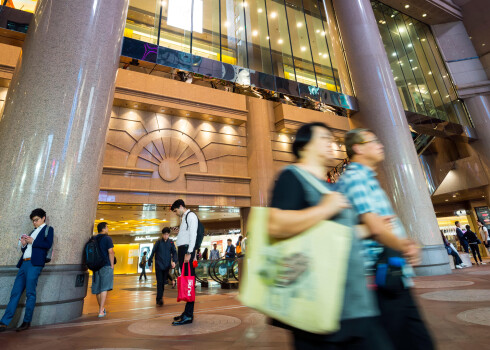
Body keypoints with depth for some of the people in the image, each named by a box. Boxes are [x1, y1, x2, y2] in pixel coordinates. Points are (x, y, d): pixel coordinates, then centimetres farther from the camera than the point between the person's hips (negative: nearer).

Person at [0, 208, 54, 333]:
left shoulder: (48, 229, 6)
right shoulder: (32, 232, 26)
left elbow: (48, 245, -9)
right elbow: (25, 250, 25)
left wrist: (32, 241, -10)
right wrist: (23, 244, 5)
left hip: (34, 264, -7)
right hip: (24, 264, 7)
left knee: (30, 293, -4)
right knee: (15, 292, 4)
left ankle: (27, 322, 4)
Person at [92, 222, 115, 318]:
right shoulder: (107, 238, -8)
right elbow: (110, 252, -14)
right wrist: (112, 264, -7)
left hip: (96, 266, 6)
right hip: (106, 266, -6)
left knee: (98, 288, 15)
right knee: (104, 288, -3)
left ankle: (101, 308, 30)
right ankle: (101, 311, -5)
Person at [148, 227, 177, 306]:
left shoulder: (171, 243, 2)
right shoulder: (158, 242, -2)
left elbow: (174, 253, -1)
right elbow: (153, 252, 2)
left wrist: (174, 261, -17)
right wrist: (150, 262, 1)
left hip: (166, 266, 2)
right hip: (159, 265, -2)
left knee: (163, 282, 10)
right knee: (159, 282, -6)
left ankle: (160, 297, 25)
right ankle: (159, 299, -1)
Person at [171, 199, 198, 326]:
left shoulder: (191, 216, -5)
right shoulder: (184, 218, 23)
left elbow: (193, 235, -14)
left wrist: (189, 253, -20)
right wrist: (182, 253, 11)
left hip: (187, 250, -10)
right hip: (182, 250, 10)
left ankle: (188, 315, -6)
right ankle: (187, 312, 19)